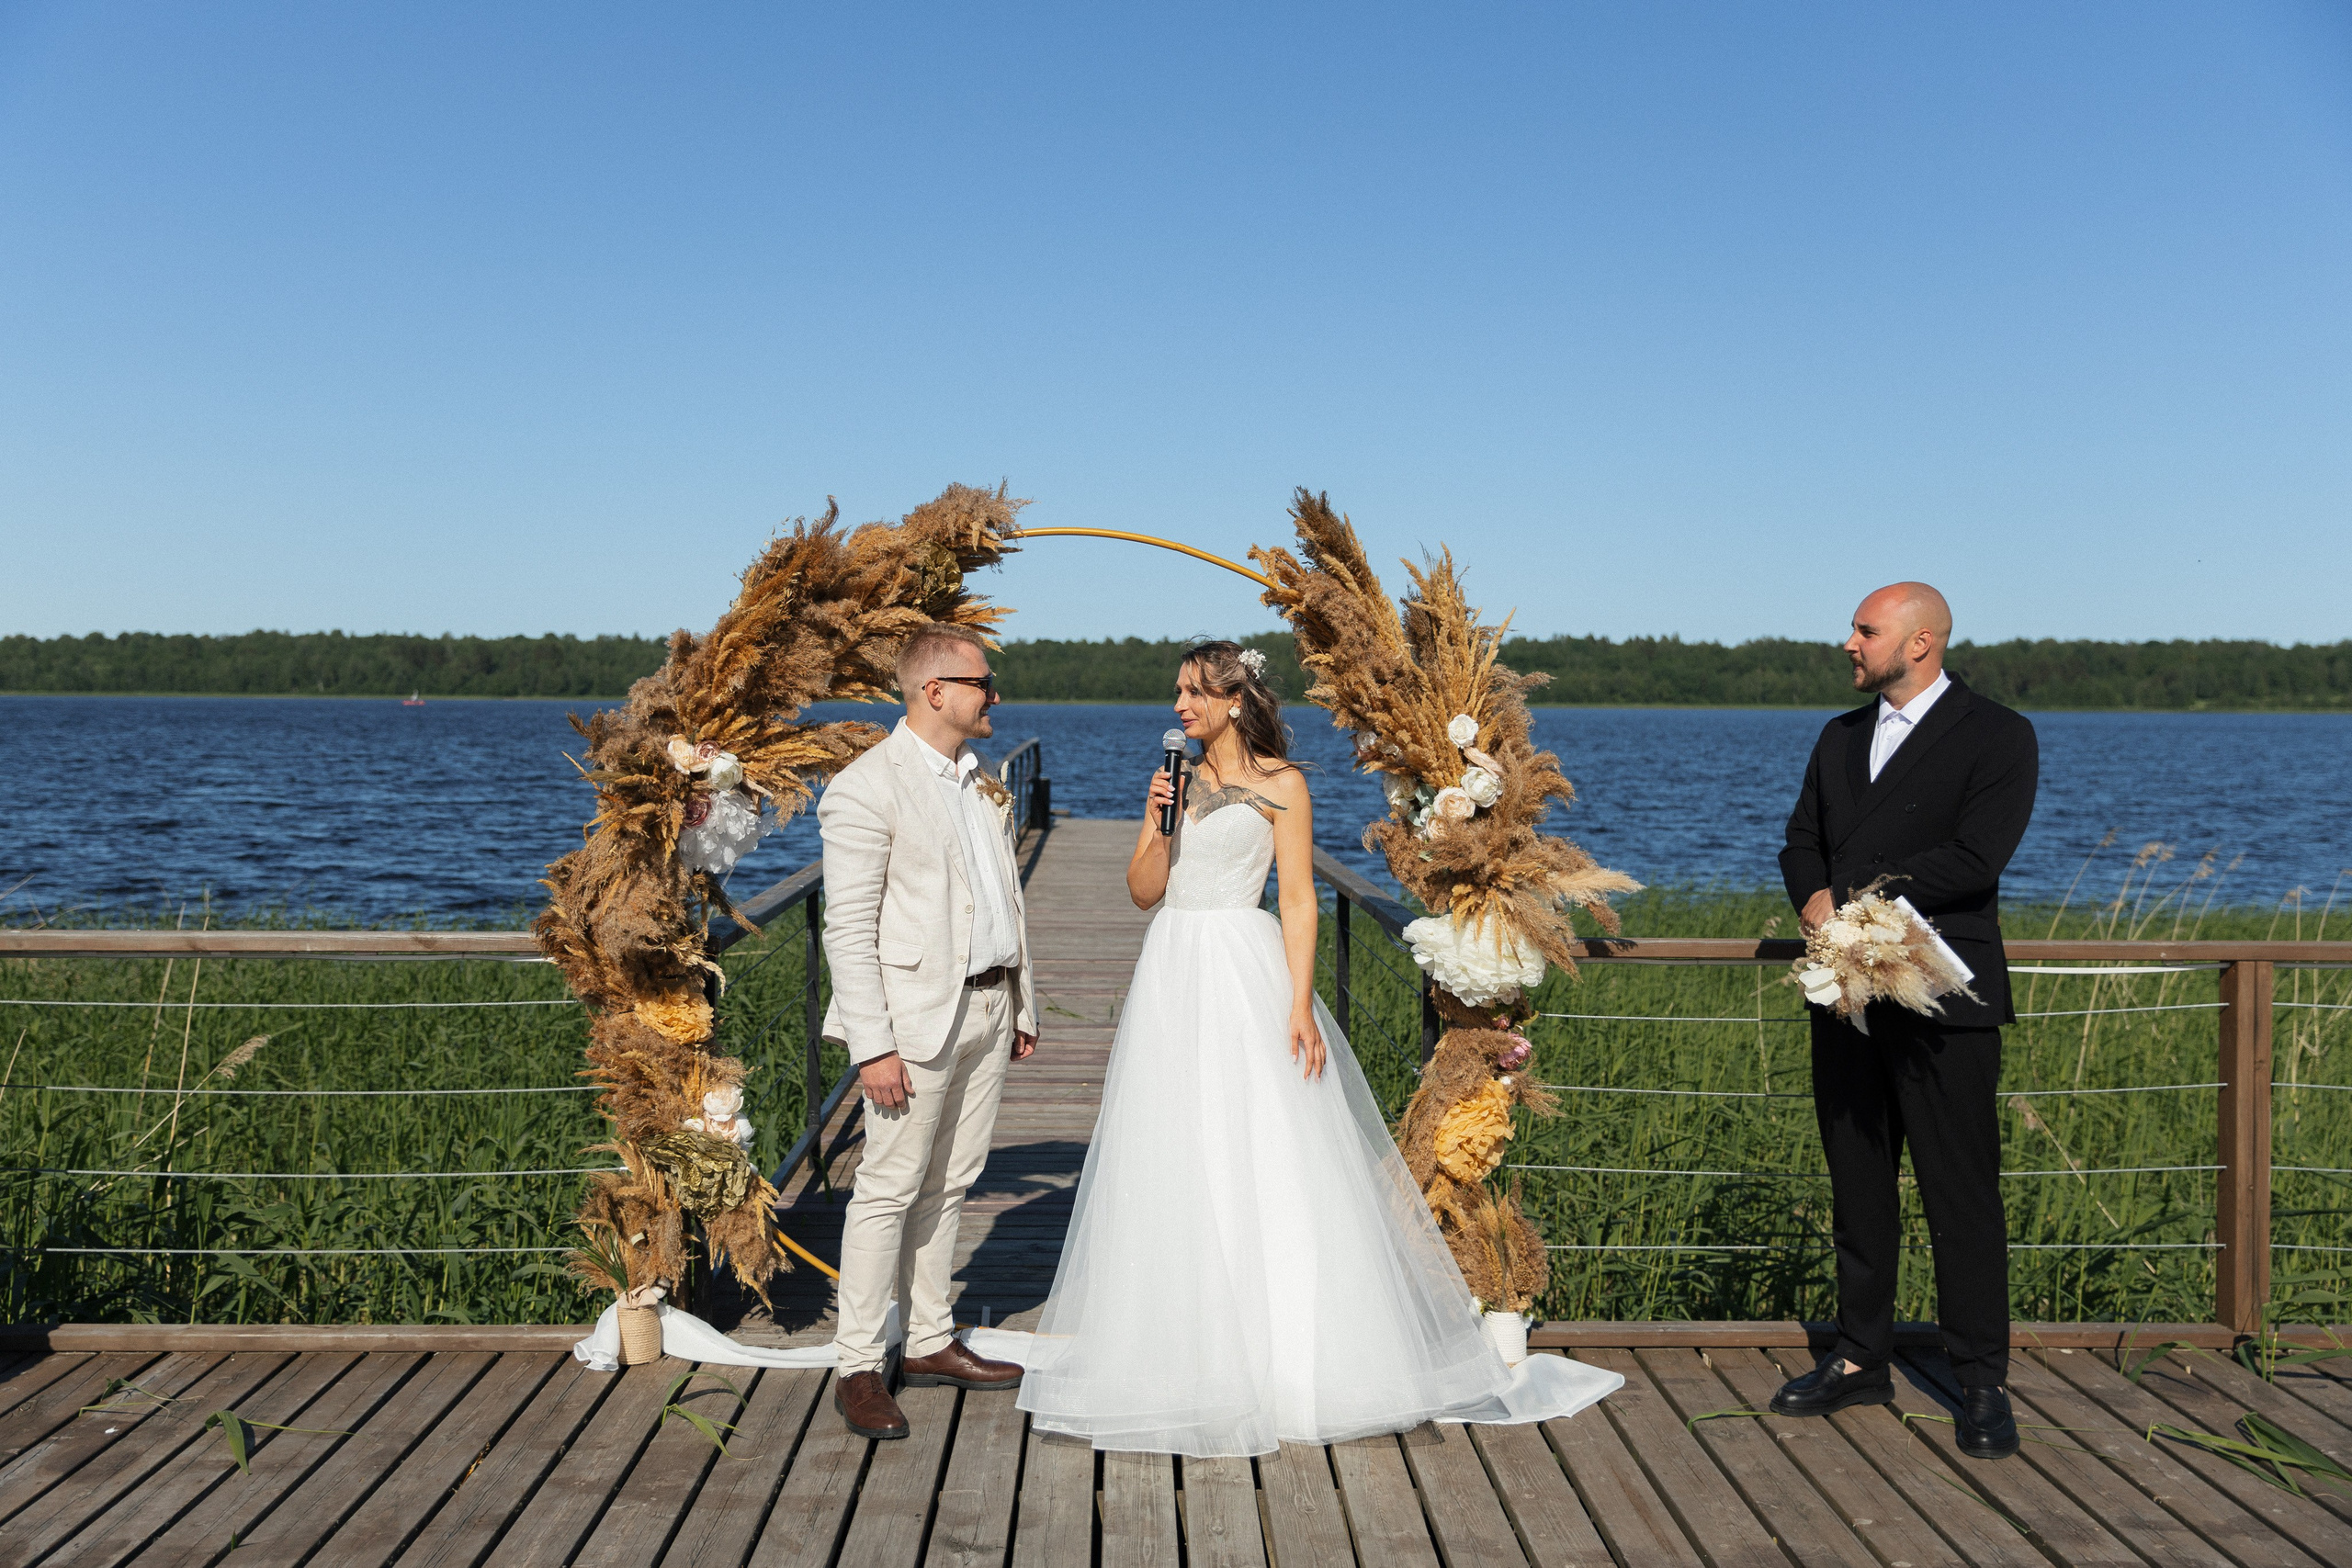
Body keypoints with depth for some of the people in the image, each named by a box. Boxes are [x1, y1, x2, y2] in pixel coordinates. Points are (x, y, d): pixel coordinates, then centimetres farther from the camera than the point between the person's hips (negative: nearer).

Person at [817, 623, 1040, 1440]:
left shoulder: (980, 784, 13)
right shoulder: (866, 788, -12)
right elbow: (848, 929, -15)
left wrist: (1021, 1004, 16)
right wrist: (873, 1045, -20)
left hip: (986, 1009, 8)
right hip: (918, 1012, -7)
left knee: (949, 1185, 14)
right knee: (891, 1187, -3)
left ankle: (930, 1343, 25)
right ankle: (858, 1367, 7)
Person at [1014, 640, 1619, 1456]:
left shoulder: (1279, 783, -2)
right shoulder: (1175, 778, 13)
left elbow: (1299, 900, -7)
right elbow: (1142, 891, 10)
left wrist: (1301, 1005, -15)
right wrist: (1155, 822, -7)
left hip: (1247, 973, -5)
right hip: (1173, 976, 5)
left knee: (1265, 1158, -5)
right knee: (1173, 1164, 6)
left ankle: (1285, 1352, 5)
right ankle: (1190, 1350, 17)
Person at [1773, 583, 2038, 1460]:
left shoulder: (1997, 737, -4)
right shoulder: (1840, 738, 17)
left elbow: (1976, 859, -15)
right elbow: (1802, 842, 13)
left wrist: (1861, 898, -11)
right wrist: (1815, 900, -9)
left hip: (1942, 1003, -6)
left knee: (1962, 1197, -2)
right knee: (1858, 1189, 11)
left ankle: (1982, 1382, 9)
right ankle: (1860, 1361, 22)